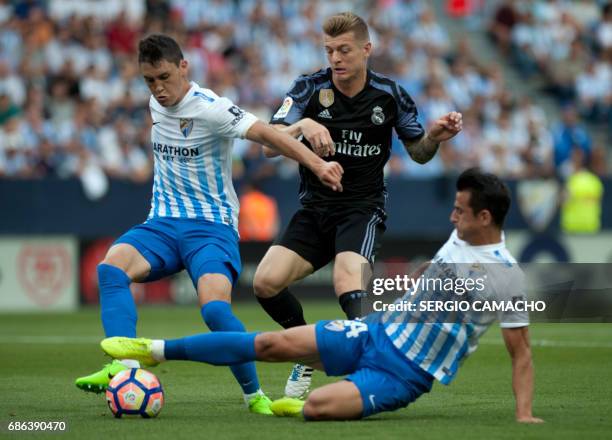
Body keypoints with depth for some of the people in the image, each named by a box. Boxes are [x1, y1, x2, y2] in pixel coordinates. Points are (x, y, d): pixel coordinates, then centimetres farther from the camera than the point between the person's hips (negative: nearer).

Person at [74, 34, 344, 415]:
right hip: (163, 224, 6)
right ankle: (125, 367, -36)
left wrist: (316, 164, -37)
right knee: (112, 266, -25)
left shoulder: (210, 108, -14)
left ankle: (254, 395, -8)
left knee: (215, 307, -29)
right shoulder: (157, 104, 8)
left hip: (212, 226, -6)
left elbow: (265, 133, -26)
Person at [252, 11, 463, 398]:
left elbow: (418, 152, 9)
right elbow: (269, 145, -15)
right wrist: (302, 125, -36)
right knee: (266, 282, -13)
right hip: (315, 208, 3)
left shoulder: (389, 94, -3)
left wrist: (435, 138, -14)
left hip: (363, 209, -3)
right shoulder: (309, 88, -5)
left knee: (348, 283, -31)